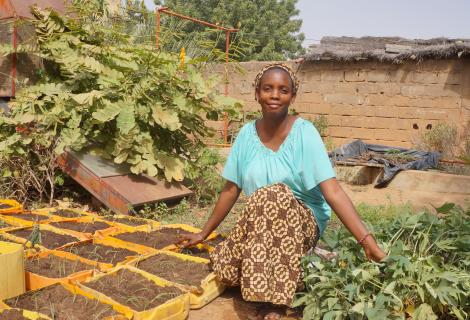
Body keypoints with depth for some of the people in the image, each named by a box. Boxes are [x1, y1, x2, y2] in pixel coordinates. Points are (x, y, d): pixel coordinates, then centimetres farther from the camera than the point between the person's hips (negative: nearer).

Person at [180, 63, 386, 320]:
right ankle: (274, 292, 7)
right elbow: (231, 190, 4)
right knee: (224, 266, -24)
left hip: (303, 223, -3)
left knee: (273, 196, -35)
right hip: (261, 225, 4)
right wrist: (203, 234, 8)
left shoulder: (304, 133, -16)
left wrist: (367, 242, -34)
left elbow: (333, 191, -23)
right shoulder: (247, 134, -3)